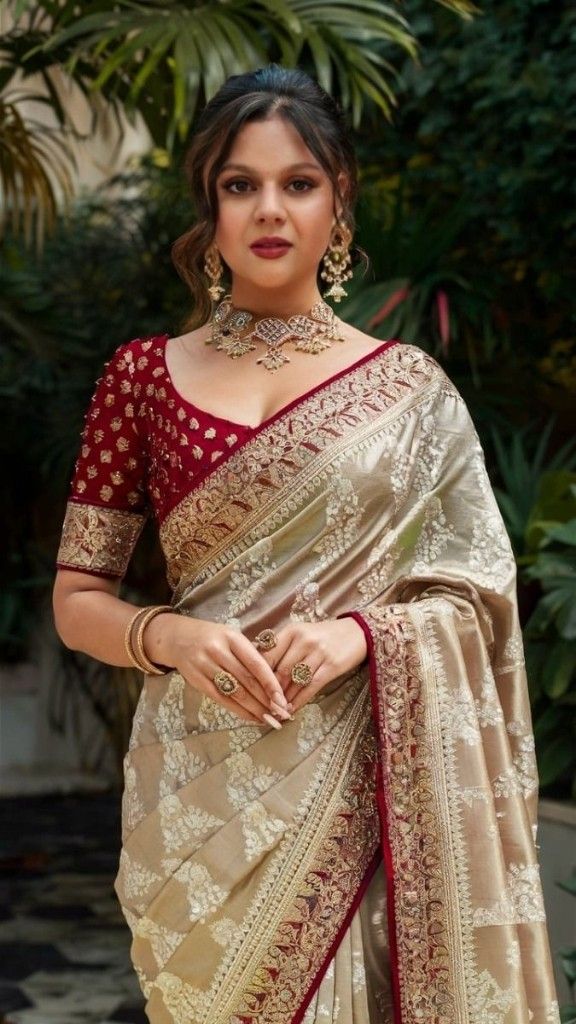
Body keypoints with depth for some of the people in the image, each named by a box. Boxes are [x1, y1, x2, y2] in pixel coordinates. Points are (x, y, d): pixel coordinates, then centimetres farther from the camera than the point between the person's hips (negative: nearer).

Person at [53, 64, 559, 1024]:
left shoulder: (407, 389, 2)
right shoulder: (145, 375, 3)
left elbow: (474, 599, 2)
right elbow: (77, 600, 5)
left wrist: (357, 634, -17)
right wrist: (169, 635, -15)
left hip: (360, 778, 0)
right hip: (203, 781, 1)